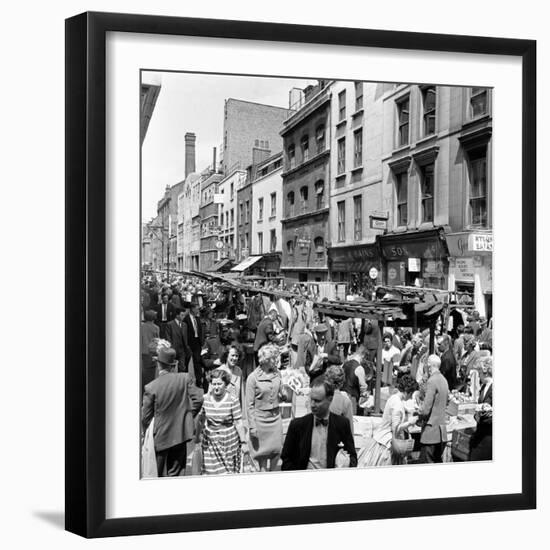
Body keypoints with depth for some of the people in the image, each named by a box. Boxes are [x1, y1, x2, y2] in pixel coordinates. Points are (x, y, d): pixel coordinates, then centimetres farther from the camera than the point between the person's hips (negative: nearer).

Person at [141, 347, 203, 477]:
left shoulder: (151, 387, -12)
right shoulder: (185, 378, -7)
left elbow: (145, 416, -5)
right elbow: (198, 399, -7)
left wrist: (143, 433, 13)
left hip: (161, 436, -2)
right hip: (181, 434, 2)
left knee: (162, 474, 14)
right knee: (176, 472, 11)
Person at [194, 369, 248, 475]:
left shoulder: (232, 401, -11)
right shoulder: (205, 399, -3)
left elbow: (238, 423, -8)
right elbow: (200, 419, 11)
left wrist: (243, 442, -7)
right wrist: (197, 436, 18)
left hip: (229, 441, -2)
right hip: (210, 442, 2)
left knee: (230, 472, 4)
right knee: (211, 471, 0)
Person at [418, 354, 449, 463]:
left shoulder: (432, 381, -15)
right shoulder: (443, 380, 10)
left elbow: (425, 409, -19)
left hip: (431, 430, -9)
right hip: (442, 429, 9)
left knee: (426, 462, -5)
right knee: (438, 461, 15)